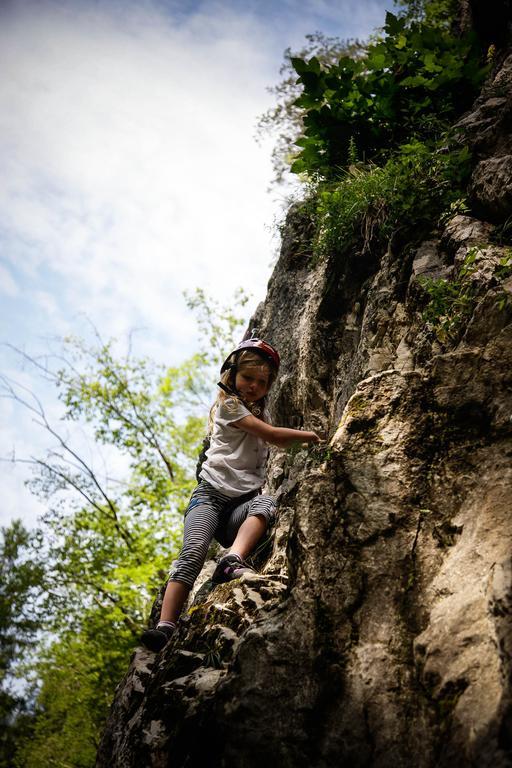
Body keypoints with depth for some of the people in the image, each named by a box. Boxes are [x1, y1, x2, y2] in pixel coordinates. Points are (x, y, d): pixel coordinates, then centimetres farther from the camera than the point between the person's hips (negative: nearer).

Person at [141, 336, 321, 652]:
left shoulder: (261, 412, 28)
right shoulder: (228, 404, 6)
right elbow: (271, 434, -2)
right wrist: (308, 435, 8)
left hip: (243, 503, 4)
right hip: (211, 495, -4)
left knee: (267, 503, -33)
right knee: (193, 553, -28)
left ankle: (232, 561, -53)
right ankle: (166, 627, -34)